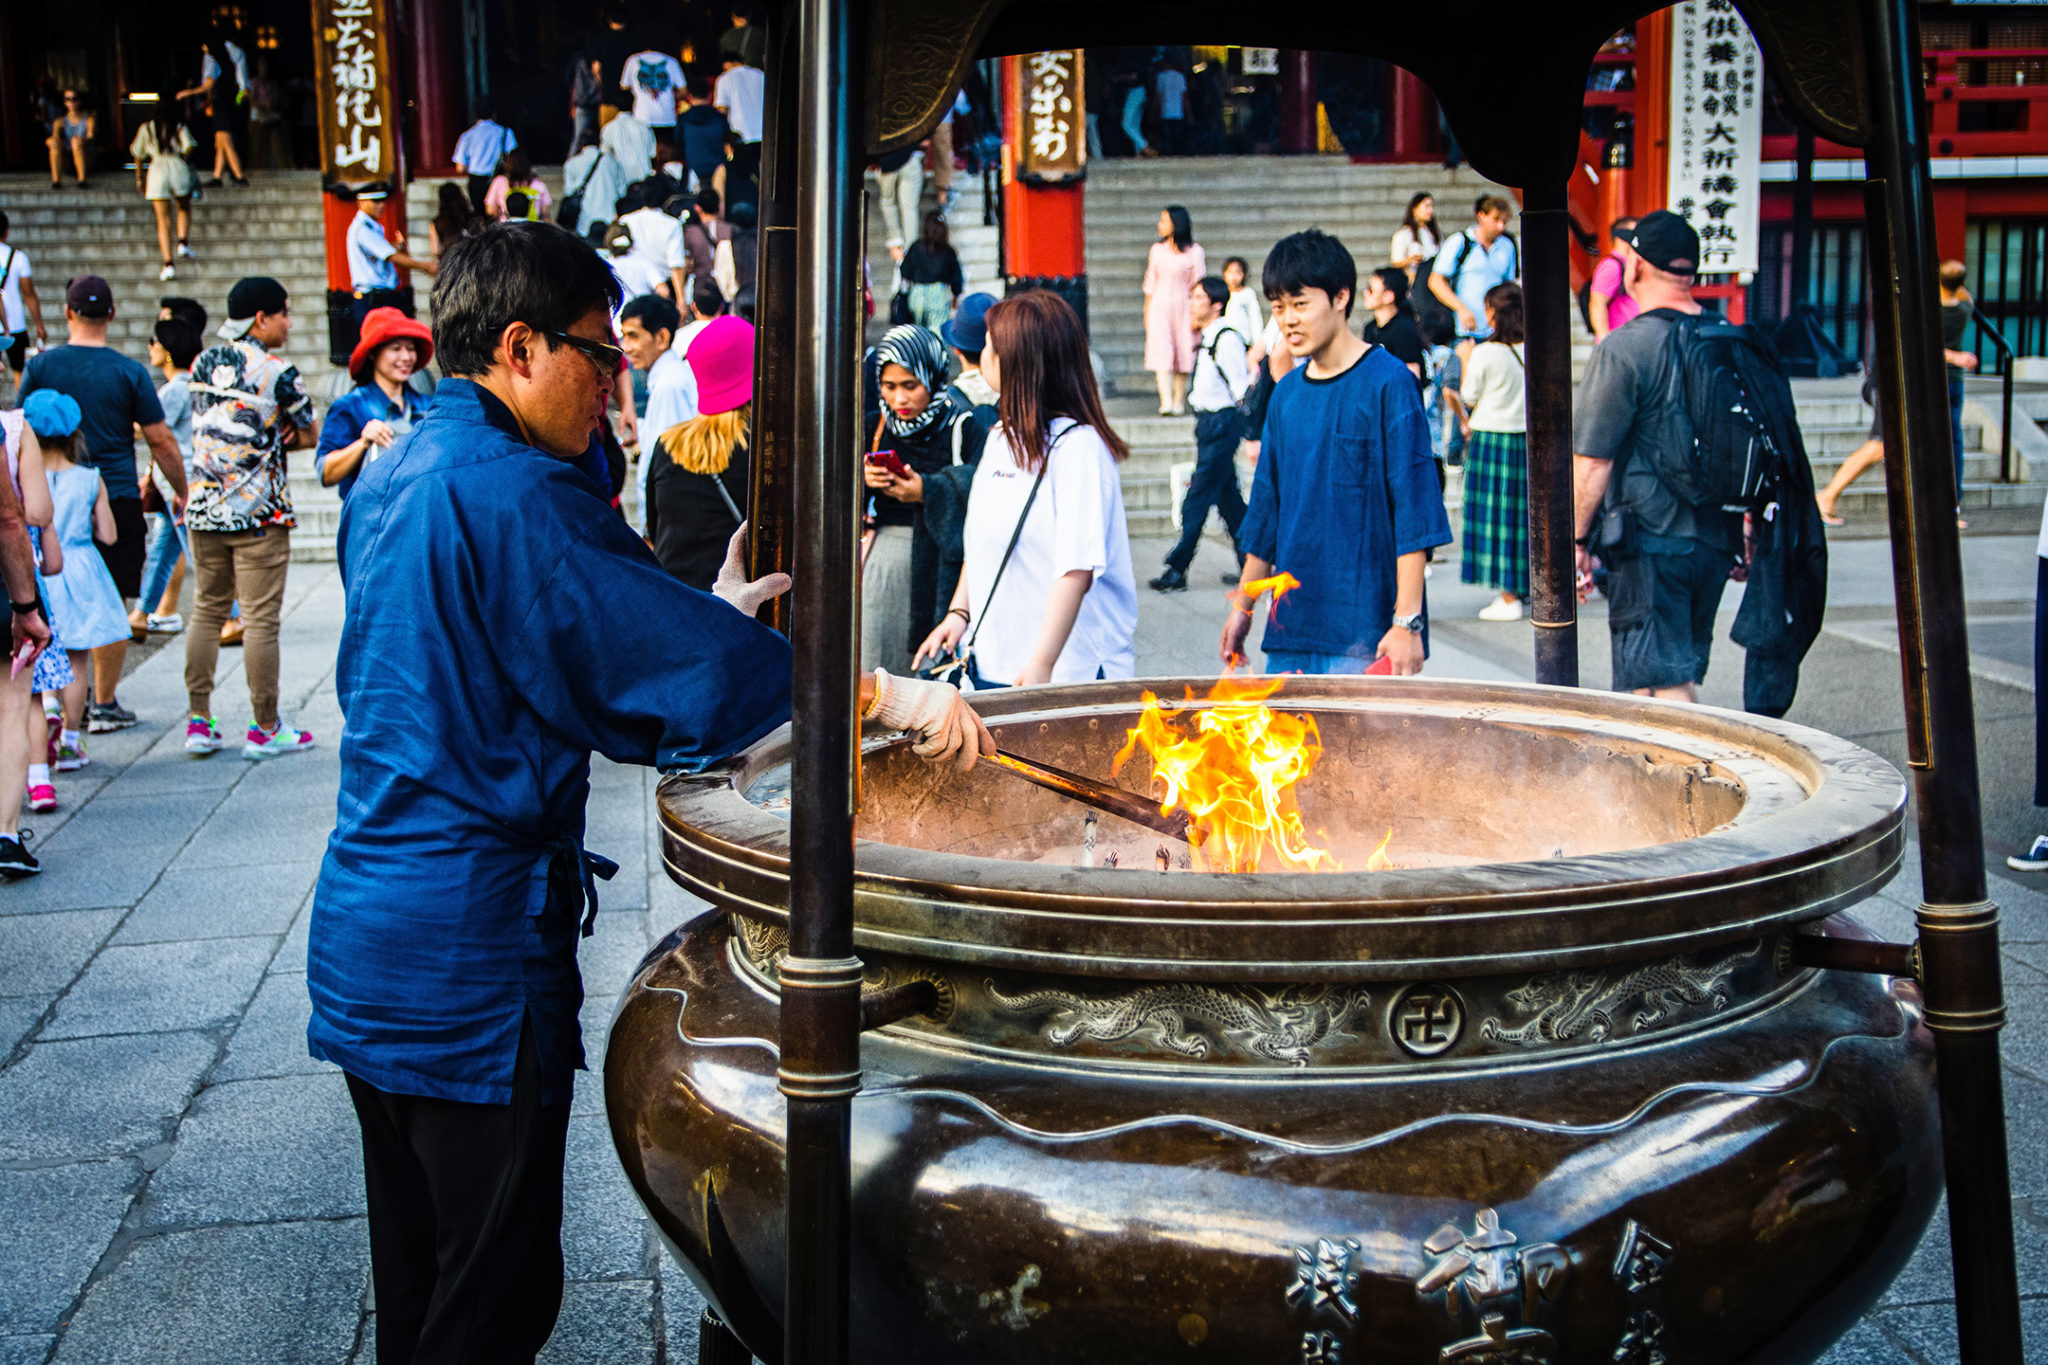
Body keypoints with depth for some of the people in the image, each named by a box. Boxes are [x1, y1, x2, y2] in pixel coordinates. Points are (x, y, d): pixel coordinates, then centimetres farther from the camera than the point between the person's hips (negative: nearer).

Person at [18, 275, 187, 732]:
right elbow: (161, 440, -2)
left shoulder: (40, 366, 0)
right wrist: (181, 491, 11)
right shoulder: (129, 372, -4)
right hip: (118, 498, -2)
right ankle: (104, 703, 7)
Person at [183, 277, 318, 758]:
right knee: (261, 619, 0)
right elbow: (310, 436, -1)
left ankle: (199, 722, 14)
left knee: (206, 611, 13)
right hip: (259, 514, -6)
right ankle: (264, 728, 6)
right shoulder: (277, 372, -10)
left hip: (204, 510, 6)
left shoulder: (204, 363, 8)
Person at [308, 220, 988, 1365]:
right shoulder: (510, 489, -18)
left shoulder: (393, 477, 12)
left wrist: (705, 616, 14)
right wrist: (890, 695, -17)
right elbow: (683, 668, -22)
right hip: (471, 957, -10)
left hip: (366, 932, 10)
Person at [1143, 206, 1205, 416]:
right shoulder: (1157, 249, 10)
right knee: (1162, 352, -12)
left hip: (1183, 306, -2)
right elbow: (1150, 283, 15)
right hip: (1159, 306, 2)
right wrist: (1147, 312, 12)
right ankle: (1166, 402, -21)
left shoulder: (1194, 251, 0)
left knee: (1183, 354, 1)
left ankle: (1179, 403, 10)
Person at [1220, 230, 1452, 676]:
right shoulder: (1286, 393, 12)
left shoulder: (1388, 384, -7)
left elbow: (1414, 509, -11)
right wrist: (1242, 607, 20)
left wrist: (1407, 621, -15)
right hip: (1289, 631, 6)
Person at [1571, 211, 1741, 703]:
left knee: (1668, 685, -4)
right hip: (1715, 542, 7)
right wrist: (1745, 532, 25)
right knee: (1683, 675, 18)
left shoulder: (1623, 349, -13)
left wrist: (1577, 538, -3)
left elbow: (1593, 463, -14)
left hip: (1650, 540, -7)